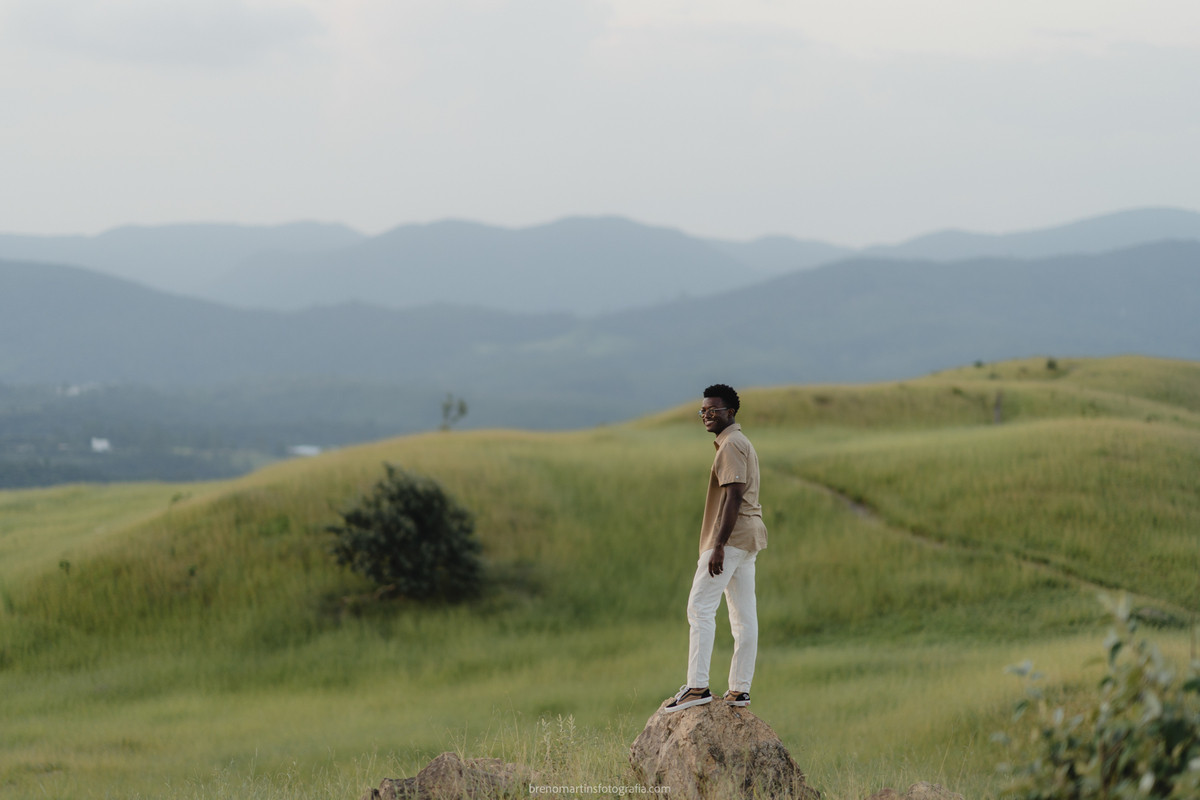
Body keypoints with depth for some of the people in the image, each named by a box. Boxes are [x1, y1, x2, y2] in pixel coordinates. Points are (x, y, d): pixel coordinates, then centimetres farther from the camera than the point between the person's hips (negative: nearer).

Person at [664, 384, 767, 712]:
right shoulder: (742, 444, 21)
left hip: (731, 537, -11)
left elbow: (733, 497, -21)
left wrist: (718, 545, -25)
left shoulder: (731, 446, -12)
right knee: (744, 614, 7)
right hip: (749, 537, 11)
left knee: (700, 607, -11)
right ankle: (739, 688, 8)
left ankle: (697, 686, -16)